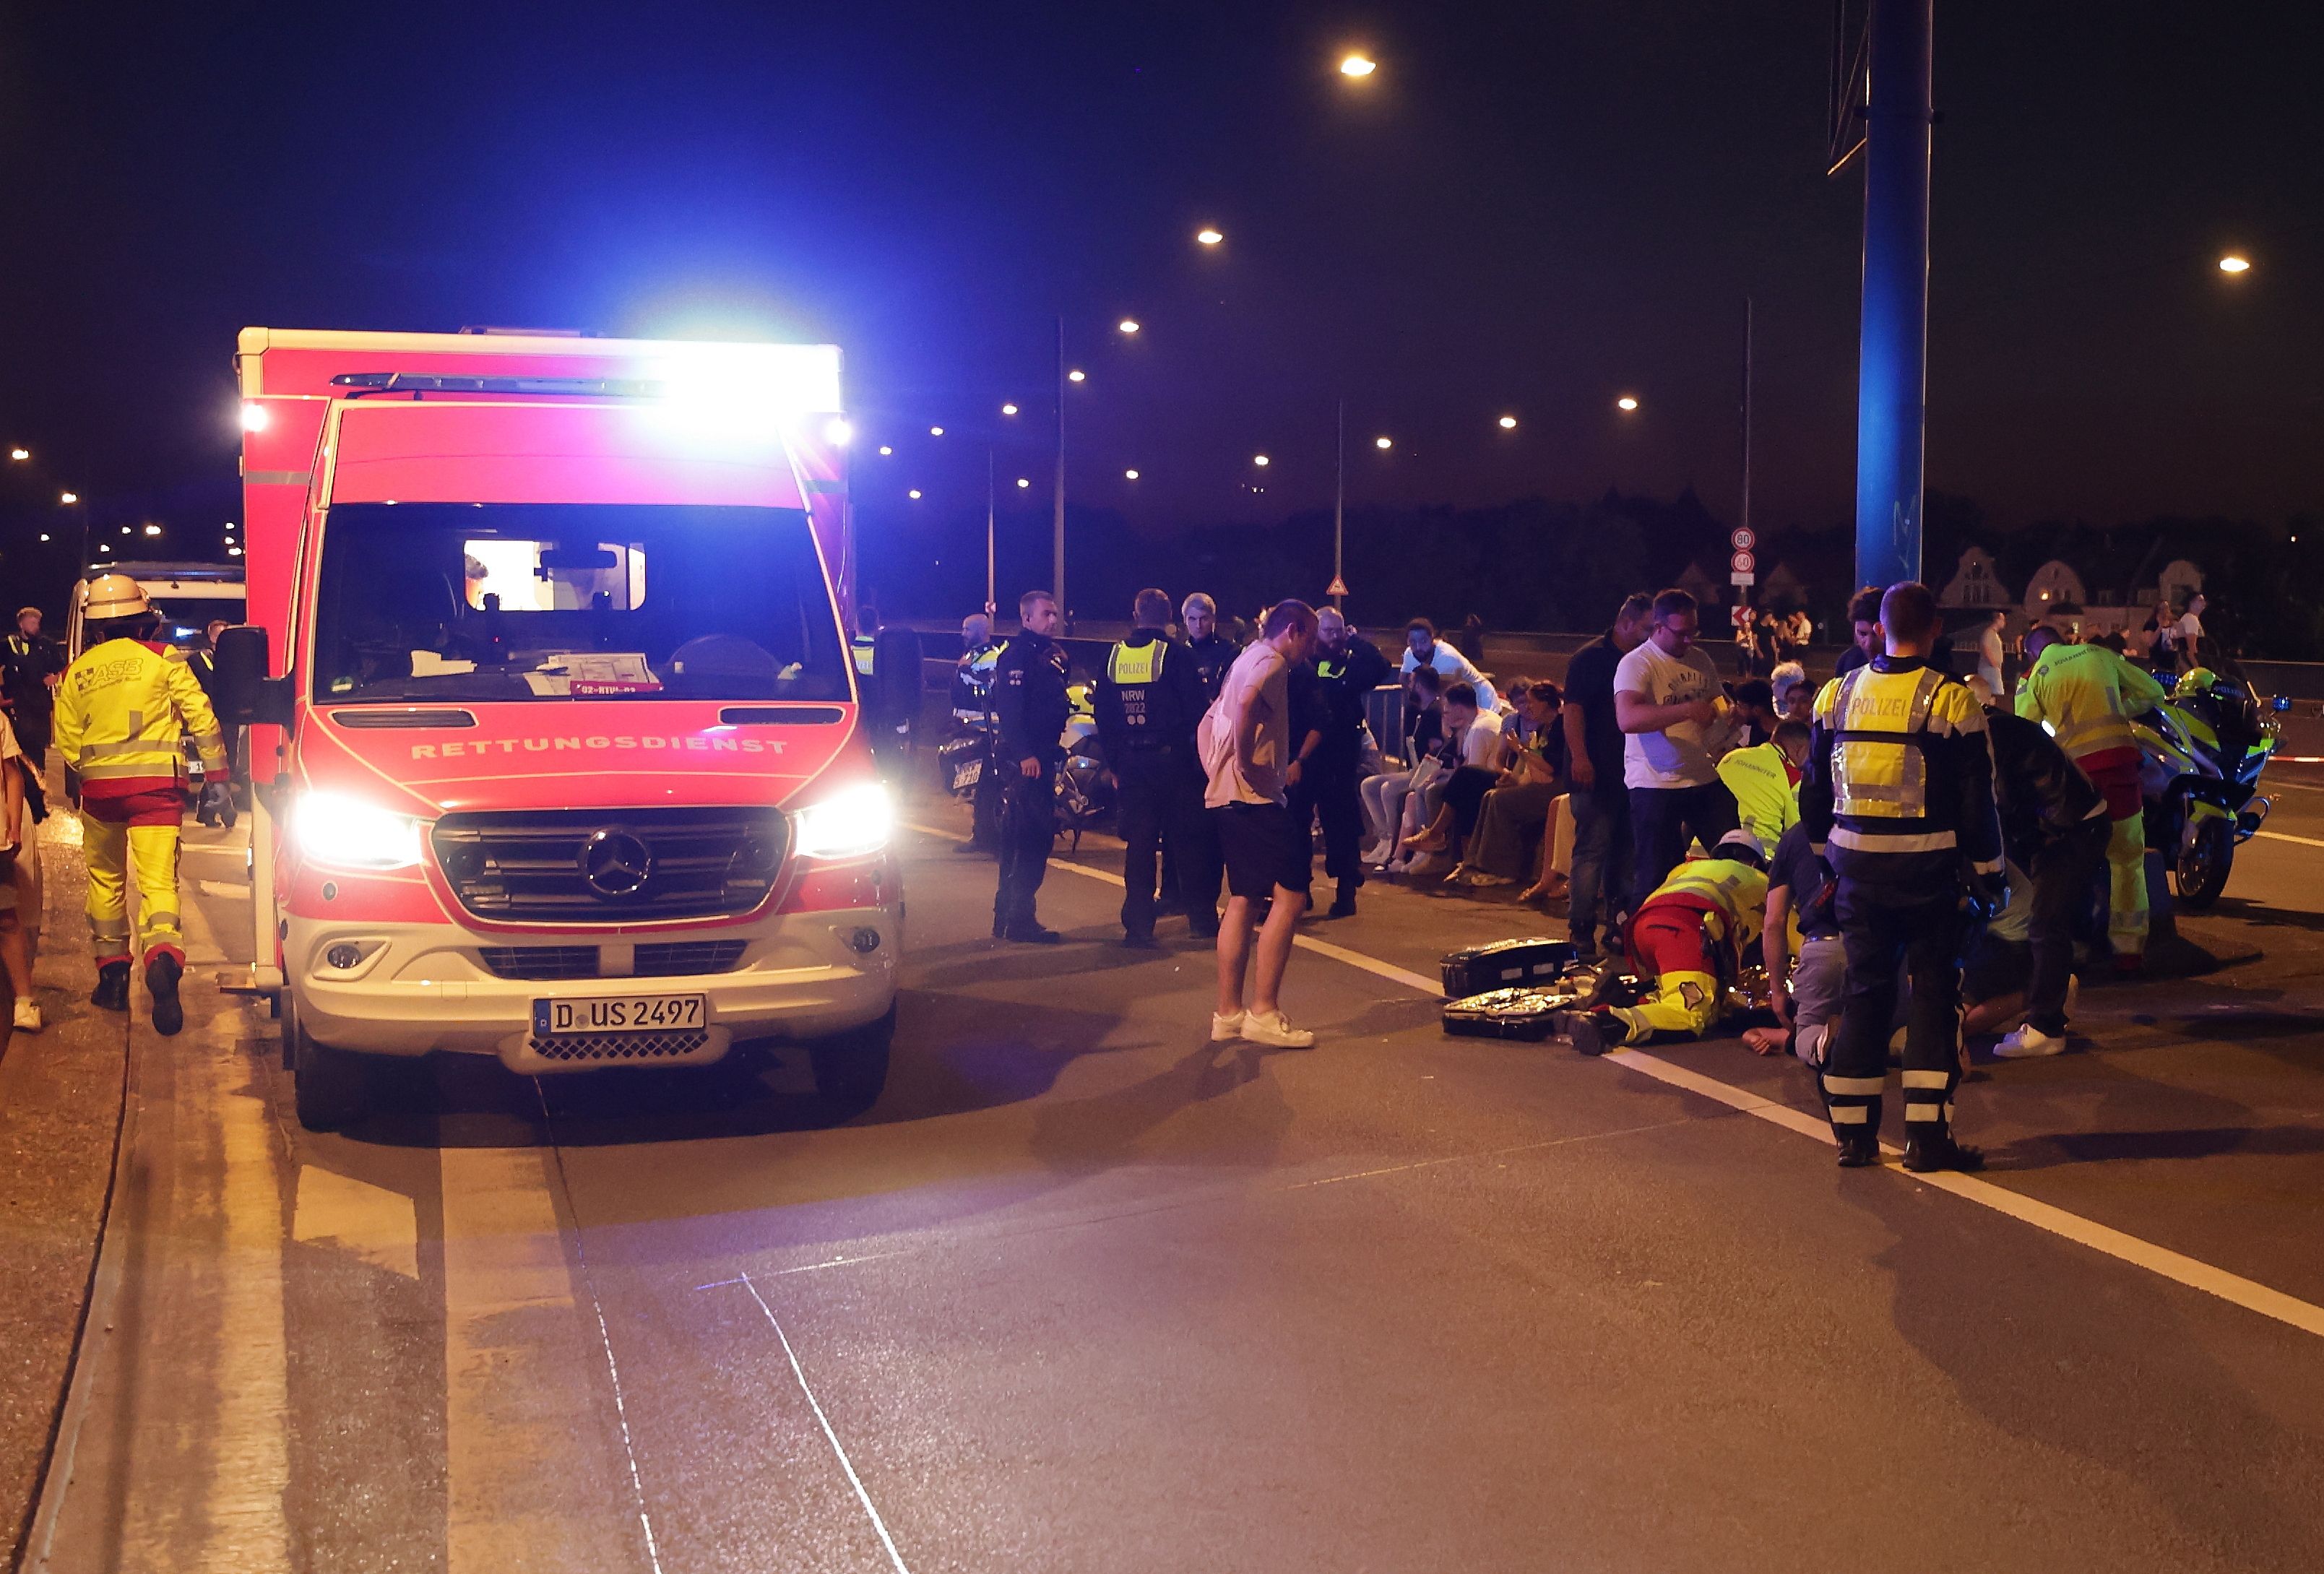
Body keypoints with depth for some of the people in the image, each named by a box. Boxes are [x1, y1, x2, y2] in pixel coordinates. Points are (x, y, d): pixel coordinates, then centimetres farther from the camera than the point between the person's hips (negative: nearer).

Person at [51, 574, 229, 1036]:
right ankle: (162, 955, -33)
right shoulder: (163, 660, -1)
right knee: (159, 881, -7)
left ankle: (112, 974, 21)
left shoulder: (76, 673, 9)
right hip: (156, 787, -3)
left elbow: (66, 742, 12)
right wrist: (217, 777, 3)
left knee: (105, 880, 19)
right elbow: (201, 718, -3)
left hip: (98, 786, 3)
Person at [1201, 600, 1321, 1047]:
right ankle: (1263, 1012, -12)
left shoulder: (1247, 660, 23)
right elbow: (1247, 705, -30)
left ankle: (1228, 1014, 12)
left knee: (1243, 900, 12)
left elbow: (1209, 722, 28)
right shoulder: (1271, 662, -9)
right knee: (1290, 895, -11)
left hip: (1225, 793, 11)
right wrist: (1246, 761, -21)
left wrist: (1217, 770, 19)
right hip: (1254, 794, -11)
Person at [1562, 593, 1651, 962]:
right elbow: (1573, 709, -13)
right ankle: (1581, 933, -6)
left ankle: (1619, 929, 20)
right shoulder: (1591, 658, -5)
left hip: (1632, 774, 7)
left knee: (1625, 852, 11)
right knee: (1592, 848, -9)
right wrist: (1580, 757, -23)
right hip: (1595, 775, -7)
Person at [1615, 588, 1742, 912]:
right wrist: (1687, 709, -34)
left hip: (1707, 780, 6)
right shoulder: (1636, 664, -11)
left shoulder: (1700, 660, 10)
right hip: (1656, 786, -6)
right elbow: (1628, 718, -29)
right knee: (1655, 877, -2)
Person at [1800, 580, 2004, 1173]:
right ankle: (1927, 1134, 2)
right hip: (1927, 869, -4)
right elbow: (1976, 803, -7)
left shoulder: (1837, 695, 4)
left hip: (1857, 864, 4)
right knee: (1934, 994, 4)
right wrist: (1988, 877, 2)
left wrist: (1828, 851, 24)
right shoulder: (1951, 700, -10)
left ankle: (1853, 1133, 13)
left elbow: (1814, 791, 12)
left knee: (1865, 991, 11)